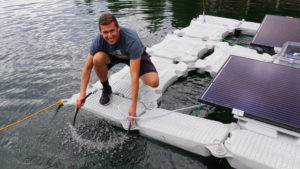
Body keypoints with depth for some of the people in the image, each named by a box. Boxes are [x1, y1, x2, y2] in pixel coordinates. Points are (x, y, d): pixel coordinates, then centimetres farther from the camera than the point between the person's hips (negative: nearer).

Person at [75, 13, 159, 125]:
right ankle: (106, 89, -4)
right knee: (97, 58, -32)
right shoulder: (99, 40, -28)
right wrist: (82, 93, -30)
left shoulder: (132, 40, -40)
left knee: (154, 82, -26)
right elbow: (87, 68, -19)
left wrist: (133, 106, -43)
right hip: (113, 55, 3)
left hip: (136, 56, -2)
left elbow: (134, 75, -42)